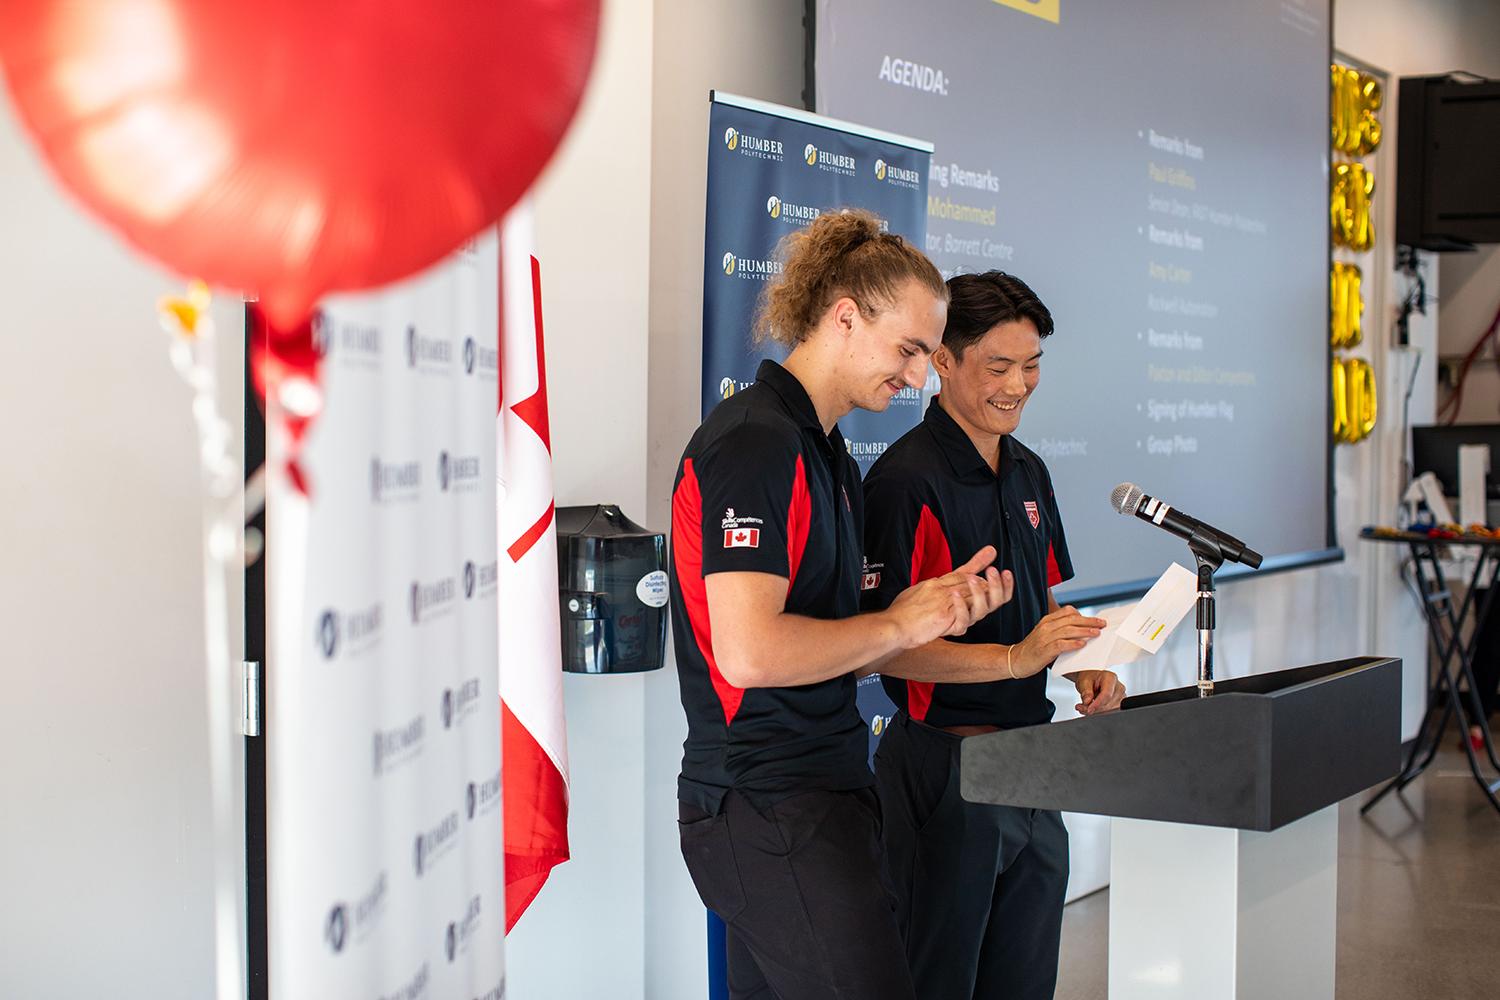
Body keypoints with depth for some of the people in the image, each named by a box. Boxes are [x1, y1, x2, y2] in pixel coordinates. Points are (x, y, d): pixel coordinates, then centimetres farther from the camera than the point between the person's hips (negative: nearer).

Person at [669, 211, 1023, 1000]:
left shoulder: (825, 452, 18)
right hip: (772, 810, -10)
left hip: (816, 796, 10)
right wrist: (897, 625, -11)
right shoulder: (754, 442, -14)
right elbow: (751, 652, -24)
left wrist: (939, 611, 5)